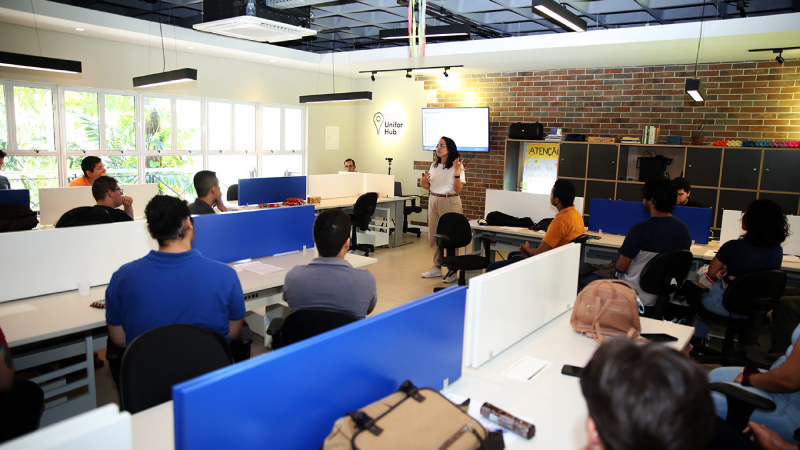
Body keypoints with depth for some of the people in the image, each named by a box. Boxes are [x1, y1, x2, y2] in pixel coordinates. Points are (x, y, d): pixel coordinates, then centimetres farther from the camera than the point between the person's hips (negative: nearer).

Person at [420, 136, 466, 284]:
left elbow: (458, 190, -14)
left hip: (449, 202, -7)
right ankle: (437, 267, 24)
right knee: (433, 236, 11)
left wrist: (457, 174, -28)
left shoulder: (456, 166, -8)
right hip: (433, 201, 7)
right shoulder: (434, 165, 12)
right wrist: (423, 183, -4)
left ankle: (453, 270, 7)